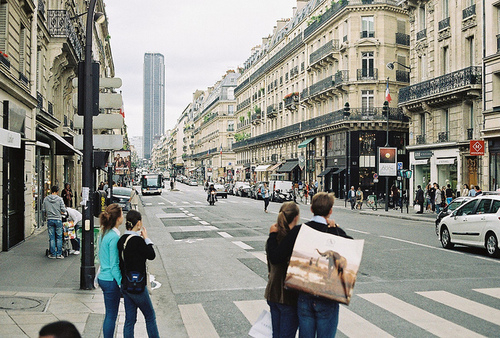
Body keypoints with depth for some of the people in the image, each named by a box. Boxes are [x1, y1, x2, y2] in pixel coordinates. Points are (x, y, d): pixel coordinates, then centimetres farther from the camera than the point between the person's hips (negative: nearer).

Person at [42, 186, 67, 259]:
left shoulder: (46, 199, 3)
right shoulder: (60, 199, -3)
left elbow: (43, 210, 4)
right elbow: (63, 210, -7)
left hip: (50, 220, 2)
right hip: (58, 219, -2)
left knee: (51, 237, 6)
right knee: (59, 237, 5)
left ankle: (52, 254, 8)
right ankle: (59, 254, 4)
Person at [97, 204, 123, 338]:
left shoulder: (104, 233, 6)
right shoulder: (114, 237, -21)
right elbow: (114, 265, -20)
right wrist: (121, 283, -15)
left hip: (103, 278, 9)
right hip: (111, 280, -9)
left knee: (109, 314, 18)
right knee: (111, 315, 3)